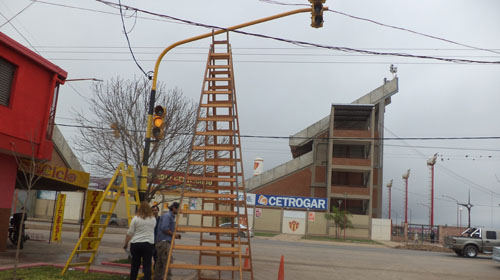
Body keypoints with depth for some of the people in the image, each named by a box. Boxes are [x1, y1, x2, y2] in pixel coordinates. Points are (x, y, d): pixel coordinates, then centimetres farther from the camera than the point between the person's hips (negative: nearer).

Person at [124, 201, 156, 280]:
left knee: (135, 265, 11)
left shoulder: (136, 218, -4)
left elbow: (130, 233, -3)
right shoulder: (153, 219, 4)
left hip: (135, 244, 0)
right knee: (147, 266, 0)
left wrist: (125, 243, 6)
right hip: (149, 244, 0)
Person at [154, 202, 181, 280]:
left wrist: (175, 235, 10)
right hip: (163, 241, -10)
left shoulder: (172, 217, 21)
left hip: (165, 242, 10)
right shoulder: (167, 215, -11)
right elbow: (164, 228, -21)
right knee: (167, 261, -13)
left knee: (160, 261, 13)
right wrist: (174, 235, -12)